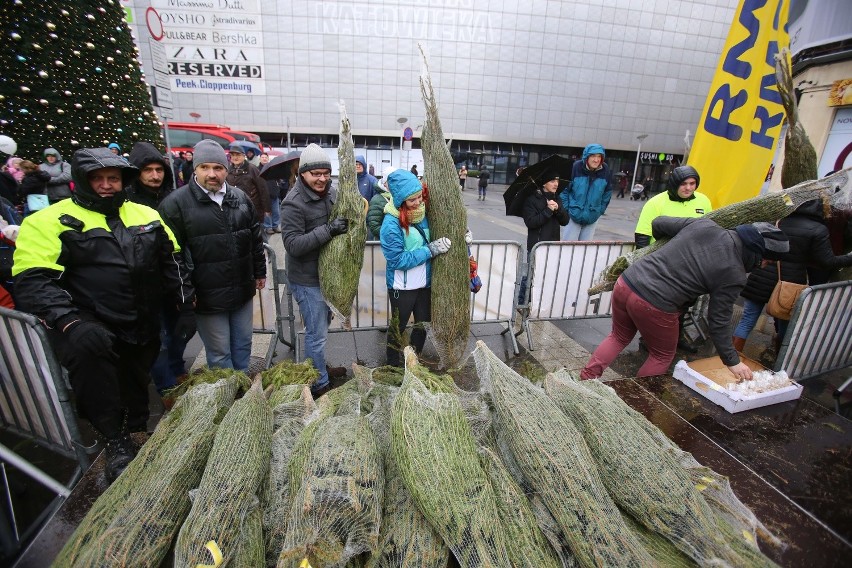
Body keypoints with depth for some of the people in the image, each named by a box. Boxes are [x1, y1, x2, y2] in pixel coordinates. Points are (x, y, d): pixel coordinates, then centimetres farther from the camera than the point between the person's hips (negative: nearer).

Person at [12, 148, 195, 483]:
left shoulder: (146, 215, 9)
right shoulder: (50, 222, -4)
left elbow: (173, 262, 13)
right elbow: (33, 282, -13)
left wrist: (185, 305, 5)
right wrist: (70, 323, -29)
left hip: (143, 328, 5)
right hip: (91, 325, -4)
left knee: (137, 390, 17)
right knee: (86, 348, -35)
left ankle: (136, 435, 45)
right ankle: (114, 442, -18)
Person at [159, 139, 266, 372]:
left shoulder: (240, 198, 6)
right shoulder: (176, 203, -9)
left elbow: (255, 237, 14)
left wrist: (260, 272, 15)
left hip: (242, 290, 5)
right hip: (208, 296, -5)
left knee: (243, 345, 19)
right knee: (220, 354, 8)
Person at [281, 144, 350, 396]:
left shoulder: (330, 192, 3)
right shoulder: (294, 203, -20)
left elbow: (345, 219, 20)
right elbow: (292, 244, -25)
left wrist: (349, 219, -3)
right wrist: (327, 230, -34)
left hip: (327, 272, 8)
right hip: (307, 279, -8)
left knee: (322, 325, 22)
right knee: (317, 333, 1)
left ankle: (320, 368, 43)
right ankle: (319, 385, 20)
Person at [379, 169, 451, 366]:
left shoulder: (423, 213, -3)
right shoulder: (391, 223, -23)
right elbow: (397, 260, -23)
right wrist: (430, 250, -24)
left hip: (425, 282, 6)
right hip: (402, 287, -6)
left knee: (423, 324, 19)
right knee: (398, 327, 13)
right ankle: (393, 366, 35)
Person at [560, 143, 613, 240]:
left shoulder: (605, 171, -4)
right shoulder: (576, 167, -14)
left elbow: (607, 193, 8)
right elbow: (564, 189, -7)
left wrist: (600, 211, 6)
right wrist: (565, 209, -9)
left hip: (592, 217, 3)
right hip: (573, 214, -3)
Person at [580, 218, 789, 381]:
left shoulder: (704, 224, 4)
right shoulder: (734, 275, -5)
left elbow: (658, 223, 14)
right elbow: (718, 323, 1)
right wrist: (733, 361, 14)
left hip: (626, 282, 5)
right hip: (653, 306, -5)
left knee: (619, 337, 28)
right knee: (663, 355, 23)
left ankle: (586, 378, 24)